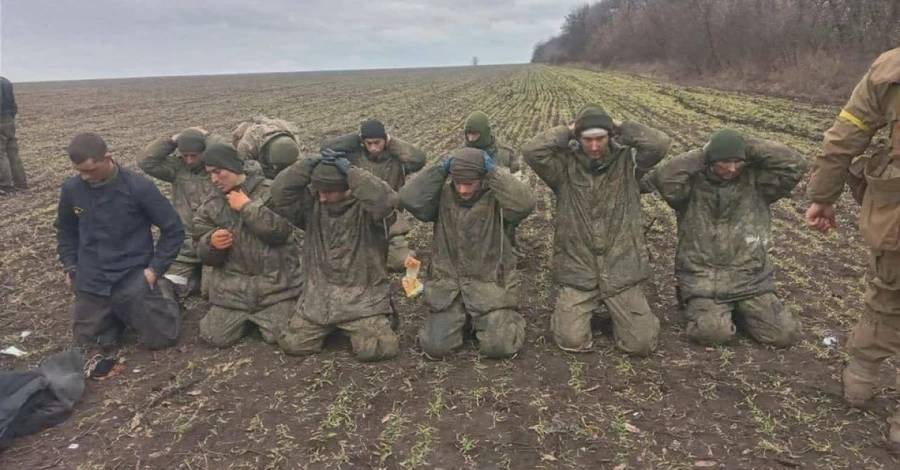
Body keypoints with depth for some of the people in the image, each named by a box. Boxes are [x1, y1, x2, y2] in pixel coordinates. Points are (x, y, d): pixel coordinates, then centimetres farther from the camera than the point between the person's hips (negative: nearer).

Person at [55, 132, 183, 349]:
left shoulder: (139, 186, -17)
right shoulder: (71, 188, -4)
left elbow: (173, 229, -9)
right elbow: (65, 230, 16)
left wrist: (156, 268, -11)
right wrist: (70, 267, 9)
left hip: (133, 279, -4)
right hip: (90, 282, 4)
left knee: (161, 339, -2)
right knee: (87, 340, 9)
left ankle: (162, 293, 25)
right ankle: (119, 313, 34)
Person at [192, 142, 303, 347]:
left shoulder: (271, 191, -5)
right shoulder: (210, 207, 9)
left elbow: (280, 231, -19)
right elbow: (205, 255, 7)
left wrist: (247, 207, -17)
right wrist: (211, 244, -17)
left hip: (277, 283, -4)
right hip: (233, 287, 4)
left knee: (281, 337, -12)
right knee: (215, 337, -3)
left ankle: (260, 316, 22)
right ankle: (248, 318, 27)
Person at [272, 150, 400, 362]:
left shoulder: (366, 207, -12)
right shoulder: (312, 202, 1)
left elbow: (386, 200, -35)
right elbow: (280, 191, -13)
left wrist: (350, 170, -30)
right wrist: (311, 163, -19)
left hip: (363, 296, -4)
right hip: (318, 294, 4)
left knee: (374, 350, -17)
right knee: (293, 345, 0)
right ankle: (329, 328, 30)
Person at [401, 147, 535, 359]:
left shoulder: (497, 199, -7)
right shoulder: (443, 198, -1)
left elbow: (524, 204, -28)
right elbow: (409, 198, -16)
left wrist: (494, 171, -22)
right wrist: (440, 170, -14)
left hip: (490, 286, -2)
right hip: (449, 286, 2)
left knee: (498, 347, -12)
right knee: (435, 347, -6)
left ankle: (505, 319, 24)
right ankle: (462, 319, 26)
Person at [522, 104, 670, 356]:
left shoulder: (628, 162, 0)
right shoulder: (564, 167, -3)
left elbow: (659, 144, -16)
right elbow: (531, 151, -18)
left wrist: (622, 127, -6)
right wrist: (566, 132, -9)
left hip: (622, 270, 1)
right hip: (578, 272, -1)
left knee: (642, 343, -1)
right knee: (572, 341, -9)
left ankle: (617, 312, 32)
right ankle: (571, 310, 25)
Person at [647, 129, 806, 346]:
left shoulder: (756, 180, 3)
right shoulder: (693, 183, -4)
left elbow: (795, 164, -9)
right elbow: (662, 176, -23)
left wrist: (750, 147, -8)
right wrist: (701, 154, -14)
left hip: (750, 279, 3)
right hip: (703, 280, -3)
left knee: (786, 333, -8)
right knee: (713, 332, -26)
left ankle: (739, 310, 20)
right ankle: (704, 309, 10)